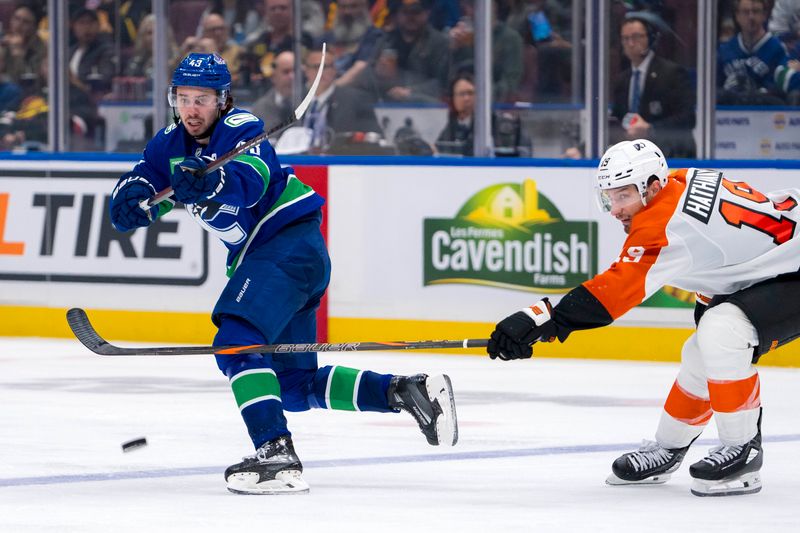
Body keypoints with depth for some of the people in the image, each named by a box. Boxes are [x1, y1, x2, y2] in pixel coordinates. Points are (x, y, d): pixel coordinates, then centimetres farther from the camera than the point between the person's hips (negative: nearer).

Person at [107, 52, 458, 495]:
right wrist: (131, 200, -25)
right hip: (260, 255, 10)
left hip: (289, 246, -9)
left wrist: (211, 184, -55)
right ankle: (406, 391, 12)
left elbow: (250, 181, -34)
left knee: (236, 344, -26)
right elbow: (138, 184, -1)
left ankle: (276, 455, -35)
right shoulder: (172, 143, 7)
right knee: (294, 385, 10)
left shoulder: (241, 130, -16)